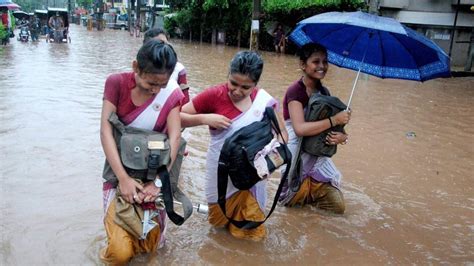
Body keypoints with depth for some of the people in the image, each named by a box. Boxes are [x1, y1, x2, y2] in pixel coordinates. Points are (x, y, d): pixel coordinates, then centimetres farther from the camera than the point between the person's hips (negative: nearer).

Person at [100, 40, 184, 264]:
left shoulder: (172, 93, -8)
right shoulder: (116, 83, -11)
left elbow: (175, 137, -14)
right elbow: (106, 130, -17)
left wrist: (158, 181, -24)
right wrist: (123, 178, -24)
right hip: (121, 173, -1)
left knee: (152, 245, 6)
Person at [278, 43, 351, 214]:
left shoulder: (324, 92, 4)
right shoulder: (295, 91, -19)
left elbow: (331, 127, 5)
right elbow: (300, 129, -32)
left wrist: (342, 136, -18)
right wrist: (334, 120, -28)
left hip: (317, 156, 6)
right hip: (297, 157, -6)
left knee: (338, 205, 3)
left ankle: (307, 191, 25)